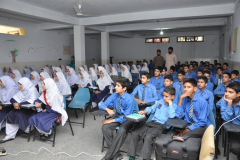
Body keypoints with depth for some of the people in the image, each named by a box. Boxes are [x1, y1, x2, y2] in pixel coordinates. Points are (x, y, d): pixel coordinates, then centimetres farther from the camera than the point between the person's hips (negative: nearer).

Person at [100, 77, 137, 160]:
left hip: (128, 118, -5)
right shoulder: (114, 95, -7)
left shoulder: (129, 99, -22)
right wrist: (108, 109, -22)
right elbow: (102, 105, 2)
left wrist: (111, 120, -25)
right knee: (105, 128, -21)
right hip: (118, 115, 5)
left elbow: (126, 116, -21)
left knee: (121, 130, -35)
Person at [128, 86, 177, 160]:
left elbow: (171, 116, -17)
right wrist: (145, 111, 5)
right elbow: (152, 108, 25)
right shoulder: (160, 101, 17)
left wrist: (170, 103, -11)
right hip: (151, 122, 6)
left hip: (161, 126, -6)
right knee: (135, 133, -12)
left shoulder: (174, 106, 2)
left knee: (149, 137, -35)